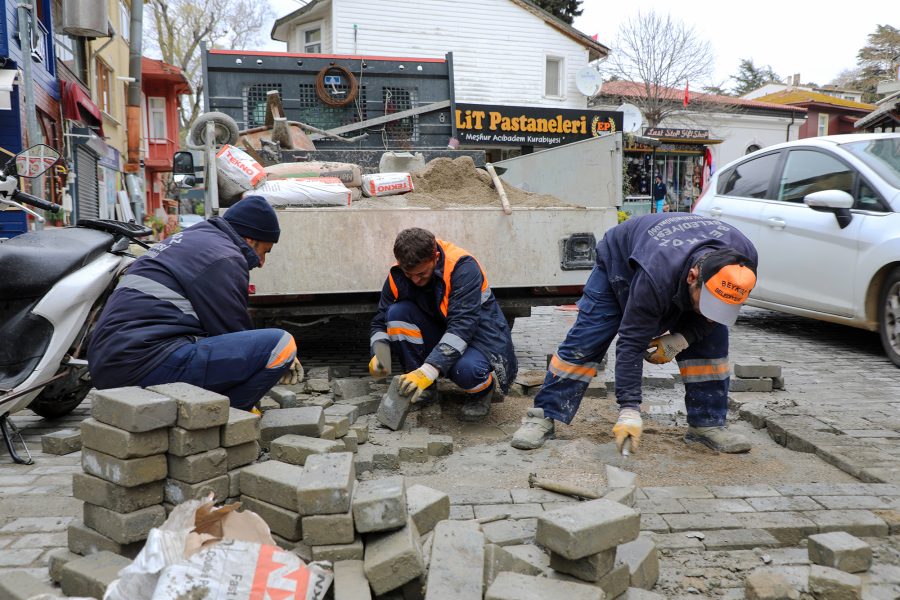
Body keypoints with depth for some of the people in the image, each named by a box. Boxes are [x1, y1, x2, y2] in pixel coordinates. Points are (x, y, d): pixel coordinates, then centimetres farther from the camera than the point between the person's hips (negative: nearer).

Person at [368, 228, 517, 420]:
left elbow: (462, 326, -34)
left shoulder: (463, 267, -26)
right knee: (397, 312, -20)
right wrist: (379, 355, -22)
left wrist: (429, 370, -43)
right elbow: (381, 322, 0)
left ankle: (485, 389, 1)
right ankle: (422, 389, -6)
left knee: (467, 370, -39)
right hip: (437, 336, 5)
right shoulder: (398, 276, -10)